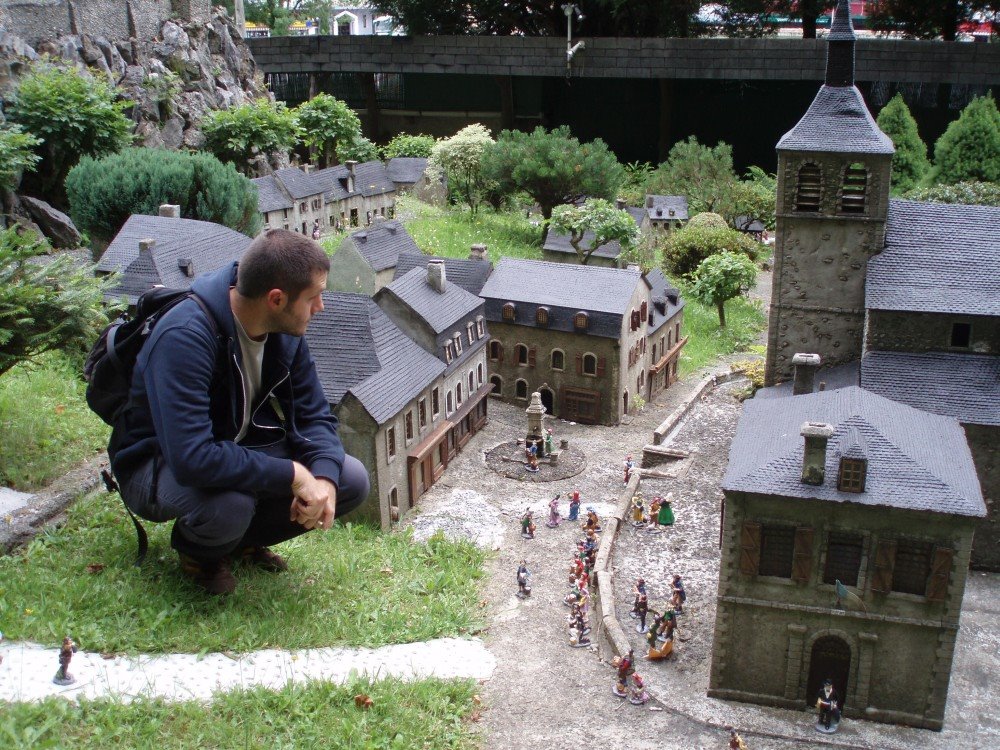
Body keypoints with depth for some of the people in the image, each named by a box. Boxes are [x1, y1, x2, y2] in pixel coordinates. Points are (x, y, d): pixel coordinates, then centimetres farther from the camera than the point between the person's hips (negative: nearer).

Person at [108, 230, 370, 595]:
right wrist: (292, 475, -35)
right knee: (230, 502, -39)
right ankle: (196, 549, -1)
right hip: (159, 466, -6)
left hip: (239, 452, 7)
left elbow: (316, 416, -2)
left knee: (352, 480, -11)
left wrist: (324, 478, -23)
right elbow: (191, 459, -41)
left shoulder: (285, 332, -9)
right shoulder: (184, 337, -33)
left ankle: (243, 539, 11)